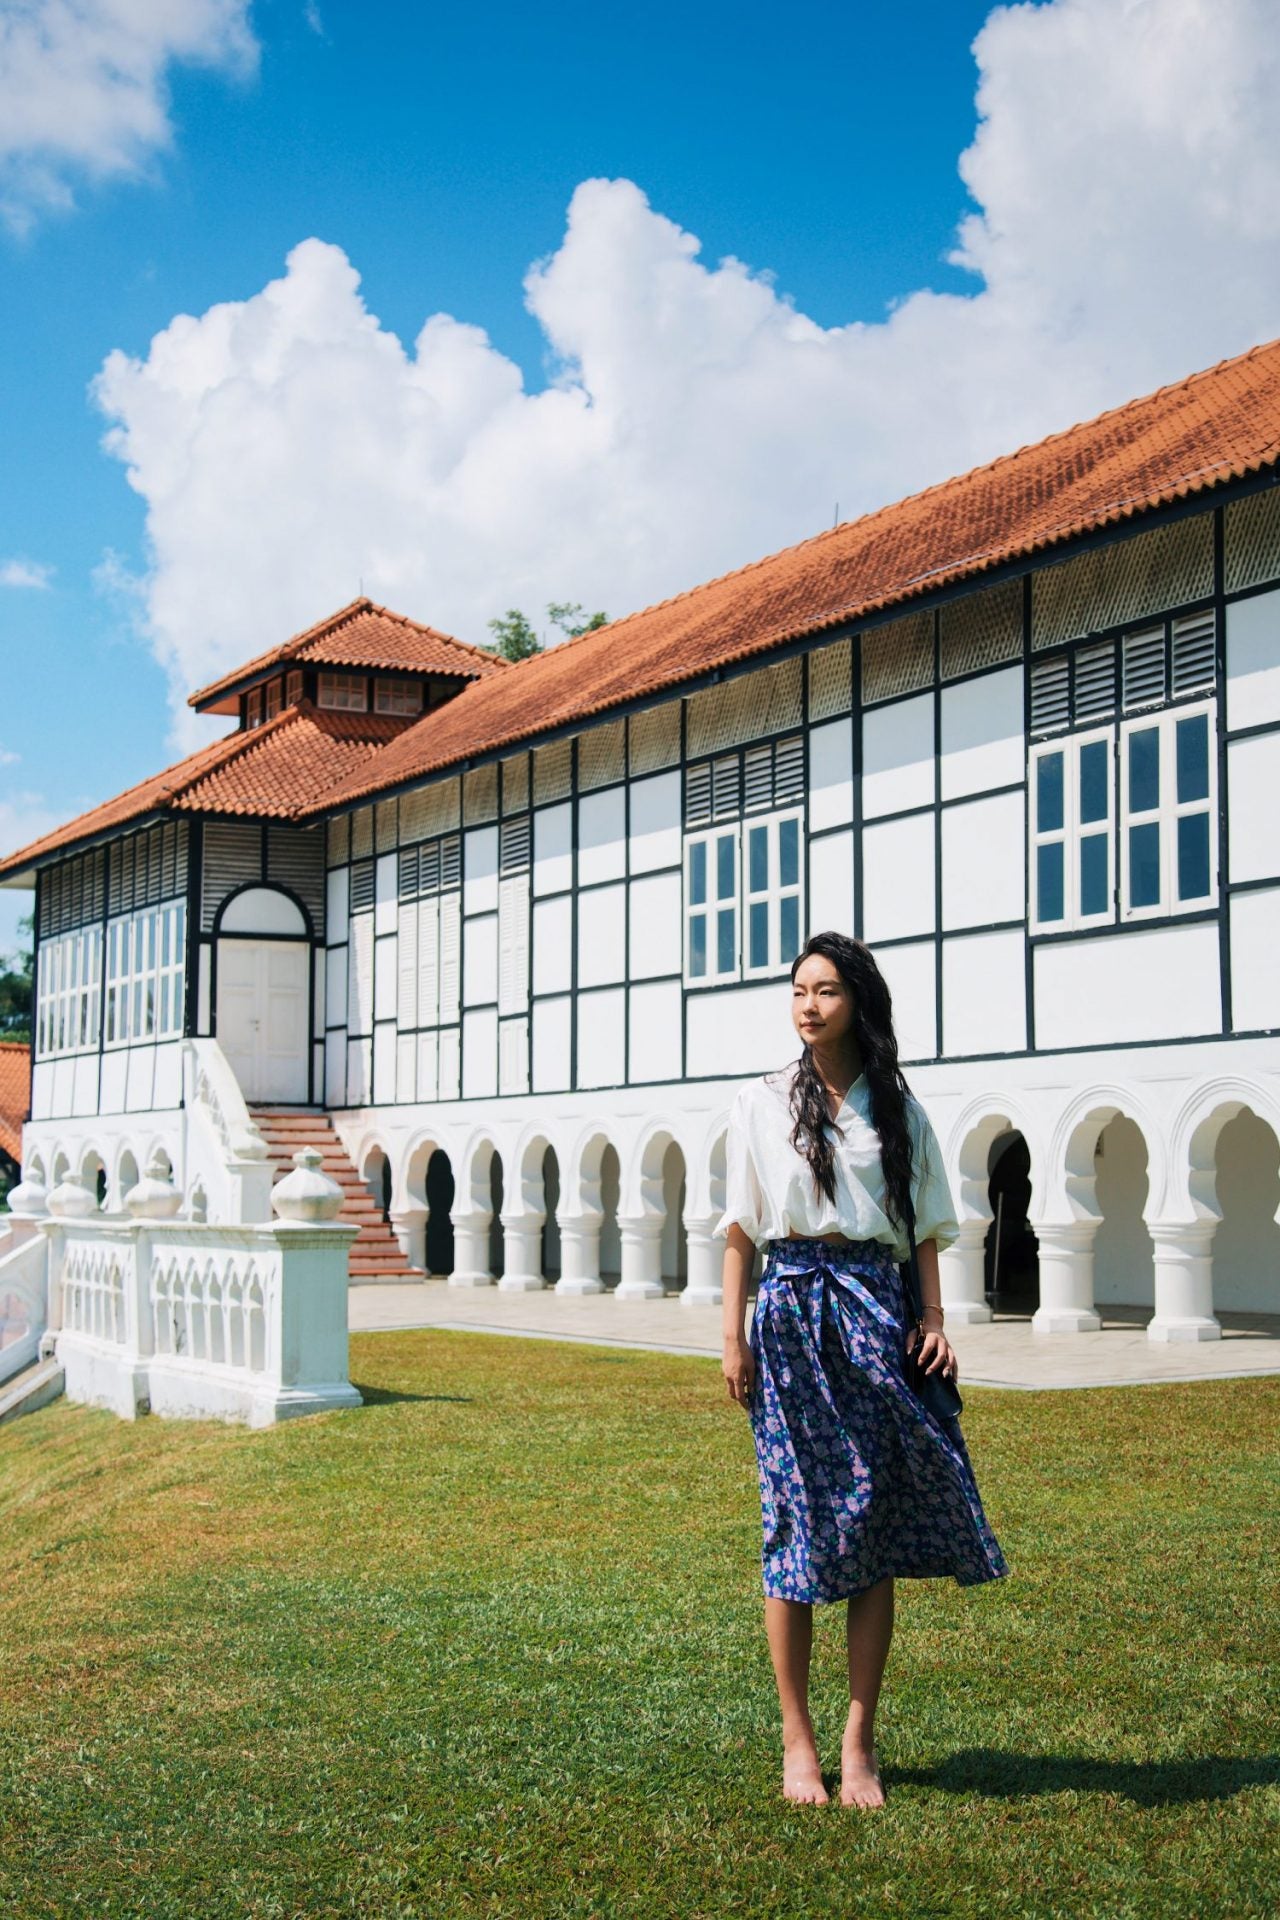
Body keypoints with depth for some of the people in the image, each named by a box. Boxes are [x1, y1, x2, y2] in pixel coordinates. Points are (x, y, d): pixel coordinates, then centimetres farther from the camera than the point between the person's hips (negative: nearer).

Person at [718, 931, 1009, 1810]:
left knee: (877, 1526, 1)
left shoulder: (897, 1107, 8)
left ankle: (859, 1742, 8)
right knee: (799, 1520, -1)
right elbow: (740, 1229, 6)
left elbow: (926, 1227, 10)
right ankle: (797, 1741, 8)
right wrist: (734, 1336, -1)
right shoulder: (761, 1103, 6)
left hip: (876, 1314, 1)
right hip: (791, 1314, -1)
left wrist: (934, 1322, -3)